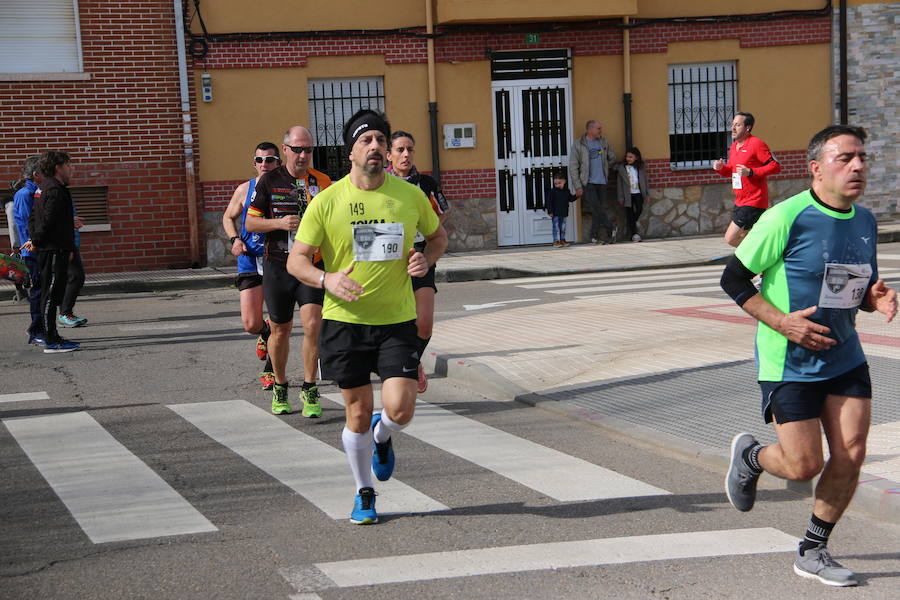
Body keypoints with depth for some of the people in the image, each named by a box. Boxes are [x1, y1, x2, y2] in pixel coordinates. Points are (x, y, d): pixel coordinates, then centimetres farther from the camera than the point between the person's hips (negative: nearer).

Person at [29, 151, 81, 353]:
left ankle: (52, 336, 21)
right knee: (50, 295, -8)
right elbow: (47, 221, -20)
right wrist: (36, 242, -8)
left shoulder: (44, 189, 17)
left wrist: (35, 240, 9)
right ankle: (51, 341, -6)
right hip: (54, 251, -10)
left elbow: (33, 219, 19)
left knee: (52, 295, 14)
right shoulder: (55, 191, -15)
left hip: (53, 251, 10)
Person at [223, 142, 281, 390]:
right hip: (250, 262, 1)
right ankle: (265, 334, 32)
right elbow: (228, 217, 18)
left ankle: (270, 370, 20)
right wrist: (235, 239, 0)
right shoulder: (244, 190, 3)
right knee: (251, 324, -5)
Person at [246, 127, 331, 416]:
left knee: (312, 325, -15)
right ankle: (279, 387, 30)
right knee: (280, 331, 9)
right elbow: (250, 221, 1)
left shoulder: (322, 182, 3)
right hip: (277, 265, 0)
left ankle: (309, 390, -2)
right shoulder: (268, 181, 0)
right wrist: (279, 223, -14)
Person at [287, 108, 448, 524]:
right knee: (358, 416, 6)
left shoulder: (410, 195, 1)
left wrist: (426, 258, -4)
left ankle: (382, 438, 27)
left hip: (397, 321, 1)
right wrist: (326, 279, -24)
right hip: (345, 320, -1)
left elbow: (438, 235, 19)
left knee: (400, 409, -11)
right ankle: (364, 495, 28)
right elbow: (296, 260, -3)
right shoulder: (327, 201, -5)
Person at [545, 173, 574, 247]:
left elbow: (571, 199, 19)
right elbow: (549, 202, -11)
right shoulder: (552, 191, -9)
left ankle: (562, 240, 22)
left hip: (563, 213, 5)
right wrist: (550, 211, -17)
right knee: (556, 228, -5)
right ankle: (556, 241, -2)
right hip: (555, 213, -5)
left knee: (563, 228, 12)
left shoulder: (566, 191, 7)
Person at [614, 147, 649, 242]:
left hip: (638, 193, 2)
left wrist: (647, 194, 10)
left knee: (639, 209, -13)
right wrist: (620, 198, -3)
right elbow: (619, 183, -1)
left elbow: (645, 180, 13)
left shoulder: (641, 167, 6)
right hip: (627, 194, -2)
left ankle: (631, 226, 10)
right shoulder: (621, 168, -1)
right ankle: (634, 234, 0)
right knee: (630, 214, -2)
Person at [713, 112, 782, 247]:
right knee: (743, 238, 16)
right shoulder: (734, 146, 13)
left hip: (753, 203, -9)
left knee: (731, 239, -12)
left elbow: (776, 166, -17)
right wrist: (720, 168, 2)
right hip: (740, 201, 9)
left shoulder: (756, 144, -13)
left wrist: (750, 172, -24)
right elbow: (730, 170, 24)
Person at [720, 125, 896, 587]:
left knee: (850, 458, -1)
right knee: (804, 466, -5)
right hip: (789, 363, -6)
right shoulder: (788, 217, -16)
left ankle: (812, 553, 18)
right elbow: (733, 279, -11)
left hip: (845, 356, 6)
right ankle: (749, 457, 30)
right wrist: (782, 322, -20)